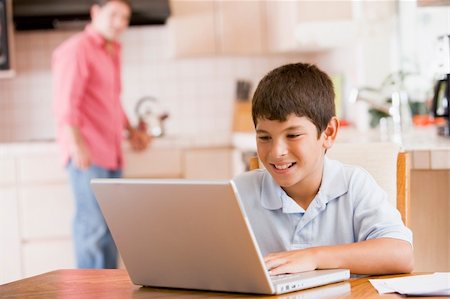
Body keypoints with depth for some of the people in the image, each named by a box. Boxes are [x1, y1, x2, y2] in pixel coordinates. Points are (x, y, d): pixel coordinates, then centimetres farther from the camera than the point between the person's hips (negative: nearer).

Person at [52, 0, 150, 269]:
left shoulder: (112, 52, 20)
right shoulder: (77, 49, -7)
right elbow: (66, 103, -17)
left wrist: (131, 131, 24)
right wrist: (76, 142, -27)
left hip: (111, 153, 9)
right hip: (87, 154, -9)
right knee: (94, 225, -11)